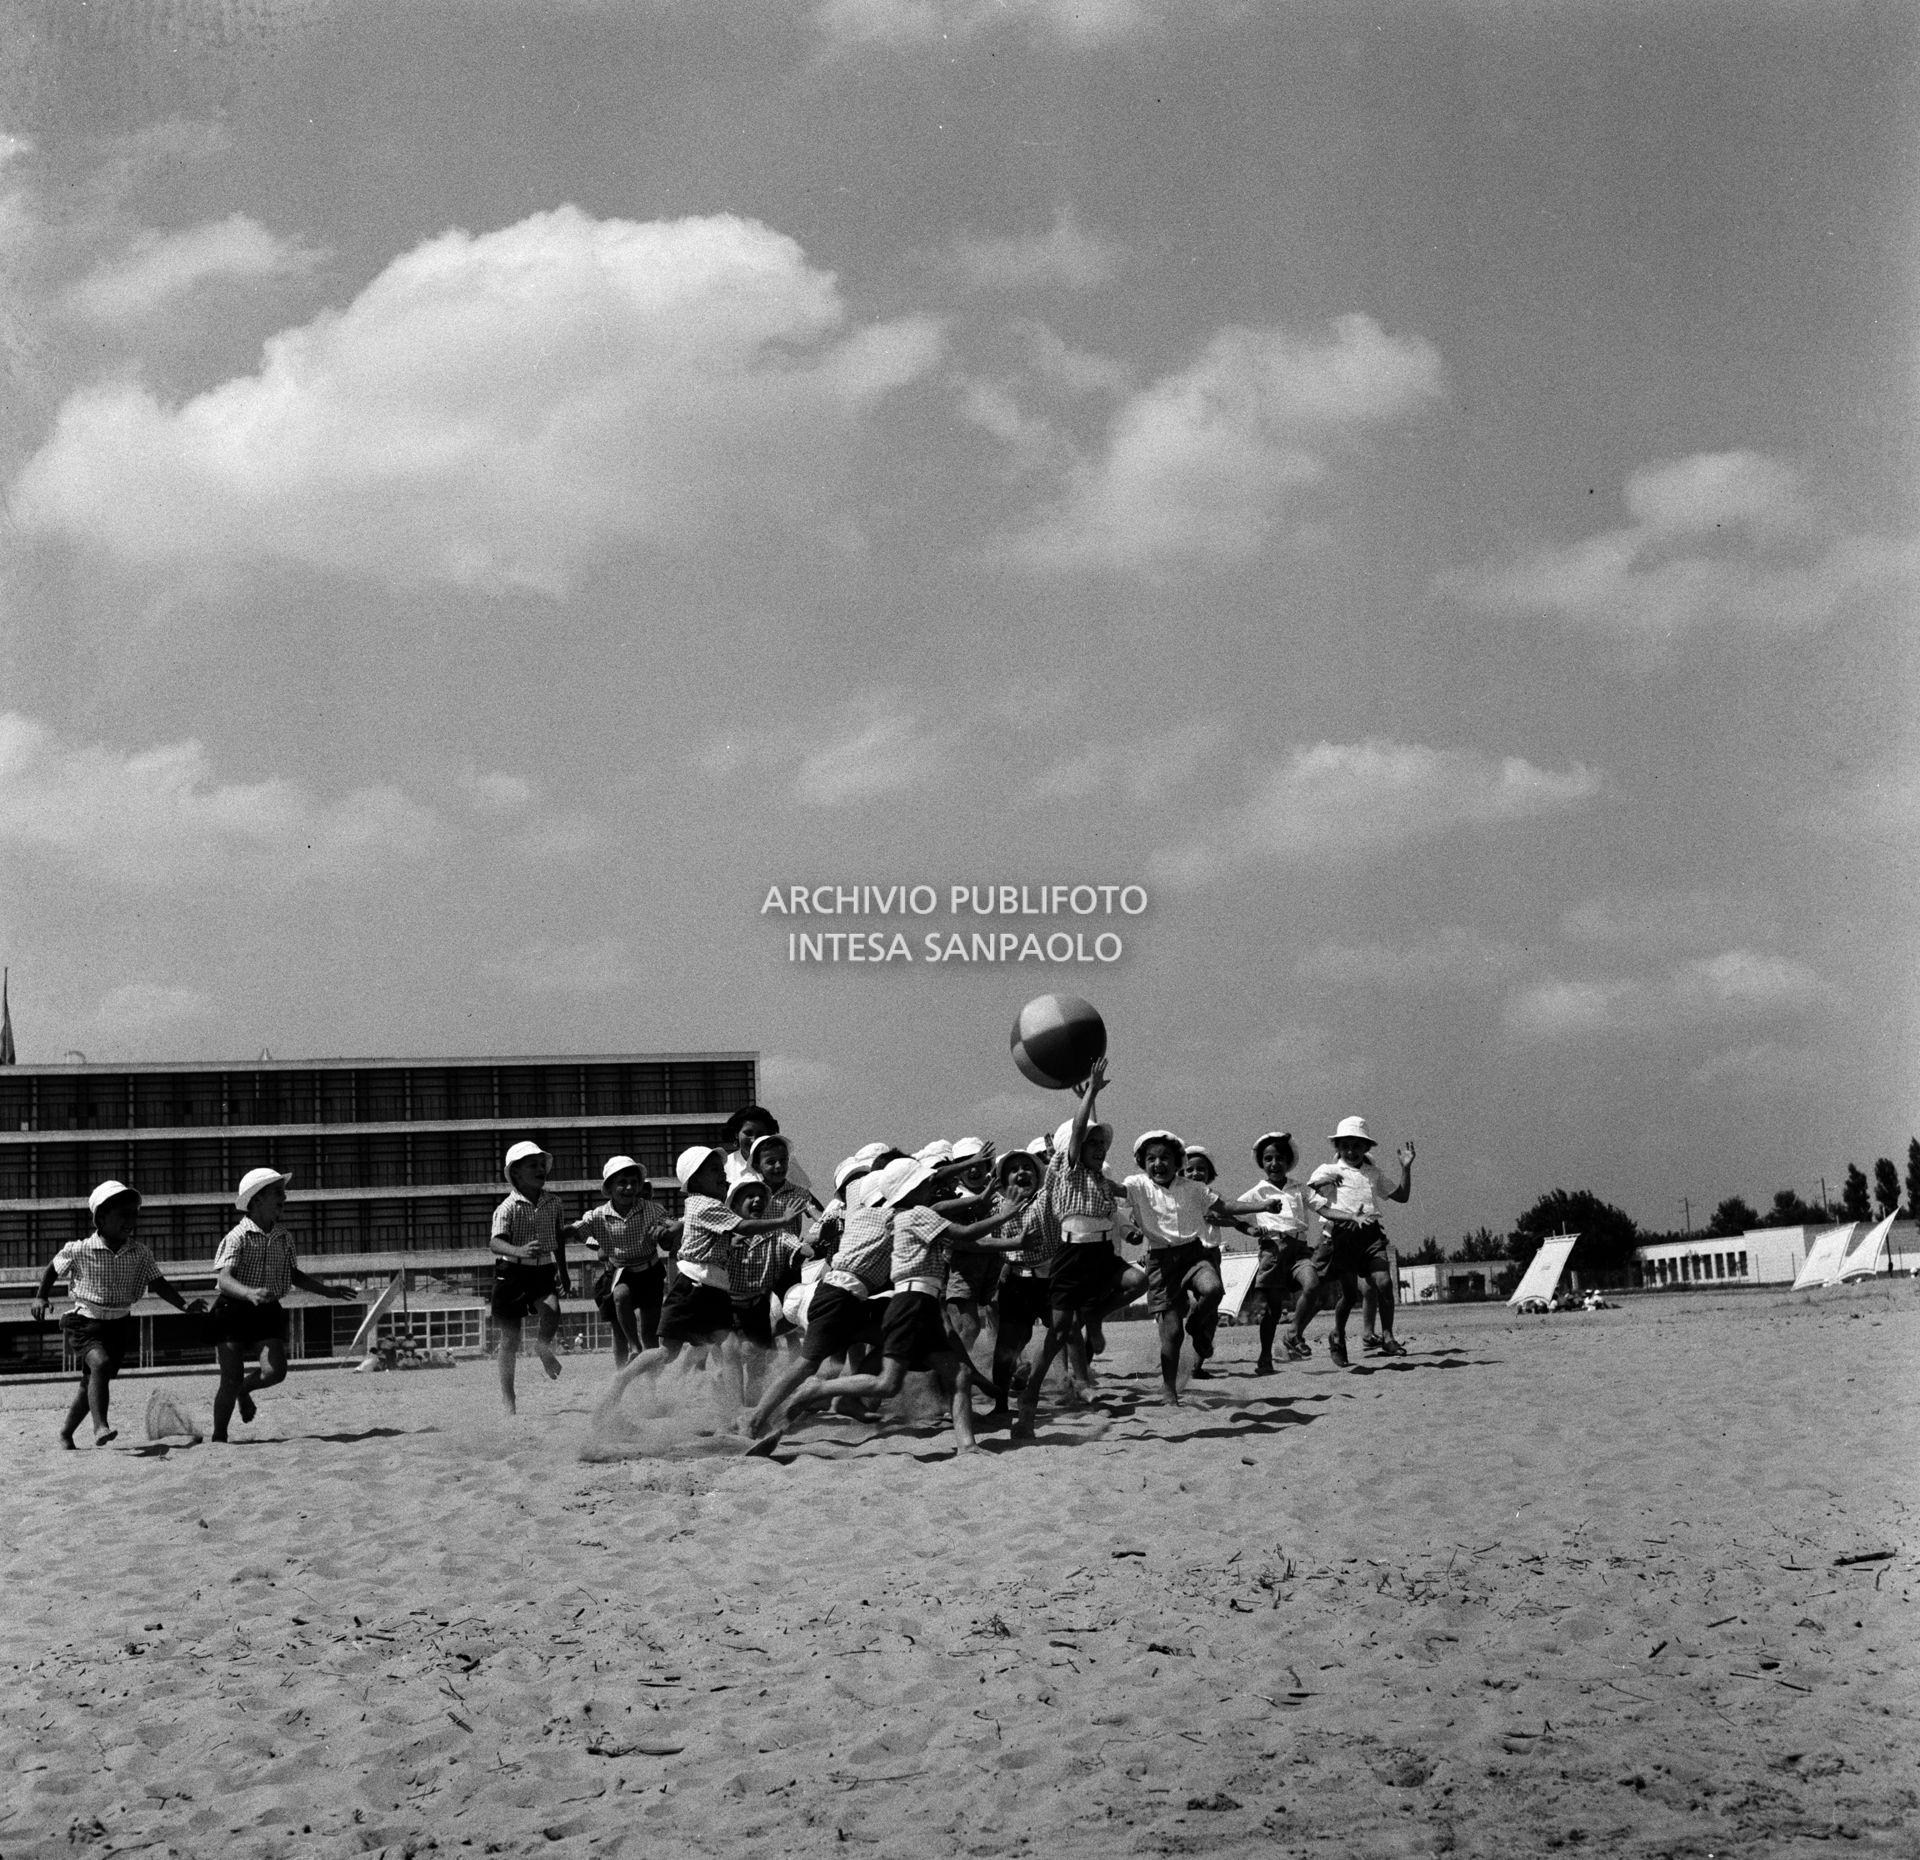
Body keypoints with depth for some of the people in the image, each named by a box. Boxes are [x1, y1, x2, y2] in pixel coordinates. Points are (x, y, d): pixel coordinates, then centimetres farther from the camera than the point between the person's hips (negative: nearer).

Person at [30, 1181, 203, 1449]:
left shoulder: (139, 1252, -3)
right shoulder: (80, 1250, -11)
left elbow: (157, 1283, -2)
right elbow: (53, 1268, 6)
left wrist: (184, 1305, -14)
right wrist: (42, 1297, -3)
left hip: (119, 1325, 4)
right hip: (86, 1323, -4)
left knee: (91, 1385, 13)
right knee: (100, 1363, -31)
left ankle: (66, 1433, 33)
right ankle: (100, 1427, -34)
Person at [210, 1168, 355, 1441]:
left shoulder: (284, 1238, 7)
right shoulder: (237, 1237, -13)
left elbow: (293, 1274, 23)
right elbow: (223, 1279, -25)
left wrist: (327, 1291, 24)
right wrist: (250, 1293, -43)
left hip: (268, 1311, 5)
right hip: (233, 1310, -5)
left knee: (275, 1371, -13)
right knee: (231, 1380, -7)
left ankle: (245, 1388, 21)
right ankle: (219, 1437, 11)